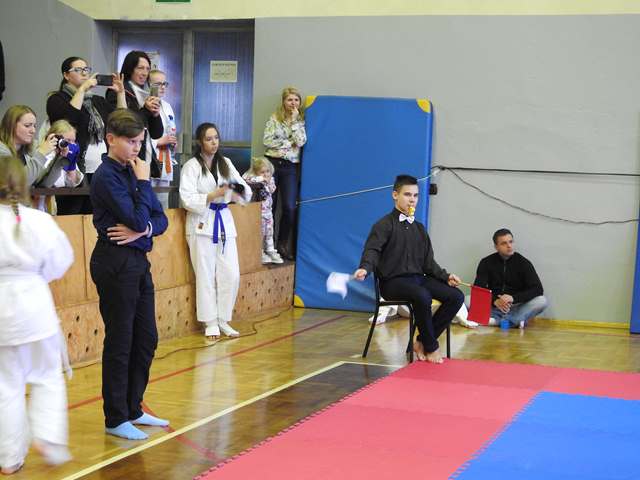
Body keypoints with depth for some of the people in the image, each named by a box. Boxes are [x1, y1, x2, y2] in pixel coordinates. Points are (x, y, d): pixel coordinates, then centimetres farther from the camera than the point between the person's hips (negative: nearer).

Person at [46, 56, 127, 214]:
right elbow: (69, 116, -18)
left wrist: (120, 93, 5)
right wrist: (82, 89, -13)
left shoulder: (97, 101, 20)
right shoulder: (56, 99, 2)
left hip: (101, 172, 5)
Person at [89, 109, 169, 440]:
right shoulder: (106, 176, -14)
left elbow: (160, 219, 8)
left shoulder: (133, 171, 10)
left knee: (146, 339, 13)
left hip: (138, 260, 8)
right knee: (119, 342, 0)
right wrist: (143, 182, -12)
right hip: (115, 263, -8)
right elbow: (137, 218, -20)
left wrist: (144, 230, -12)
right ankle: (116, 419, 11)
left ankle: (132, 409, 27)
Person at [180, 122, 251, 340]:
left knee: (231, 275, 3)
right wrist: (215, 194, -22)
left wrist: (239, 190, -18)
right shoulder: (192, 166, -5)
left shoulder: (225, 163, 9)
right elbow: (188, 199, -14)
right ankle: (210, 323, 10)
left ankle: (223, 320, 16)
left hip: (224, 222, 5)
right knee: (206, 276, 0)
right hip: (202, 224, -5)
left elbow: (246, 193, 5)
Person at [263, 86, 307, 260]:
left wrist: (294, 120, -8)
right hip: (272, 163, 0)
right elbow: (267, 141, -5)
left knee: (289, 207, -8)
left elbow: (300, 141, -9)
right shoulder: (274, 118, 5)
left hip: (291, 167, 0)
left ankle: (283, 244, 8)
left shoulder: (300, 121, 7)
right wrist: (289, 144, -6)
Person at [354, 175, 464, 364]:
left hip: (418, 278, 7)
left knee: (456, 296, -13)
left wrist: (446, 276, 6)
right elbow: (372, 250, -16)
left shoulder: (419, 228, 19)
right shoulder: (385, 225, -1)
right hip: (393, 282, -7)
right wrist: (365, 268, -37)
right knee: (423, 296, -36)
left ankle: (422, 342, -5)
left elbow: (428, 262, 21)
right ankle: (431, 348, -16)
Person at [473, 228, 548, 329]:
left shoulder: (523, 263, 0)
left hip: (516, 307, 0)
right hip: (493, 307, 0)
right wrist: (495, 301, -25)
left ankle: (496, 320, -32)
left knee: (541, 301, -26)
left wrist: (513, 298, -25)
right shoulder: (486, 263, 3)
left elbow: (537, 289, -10)